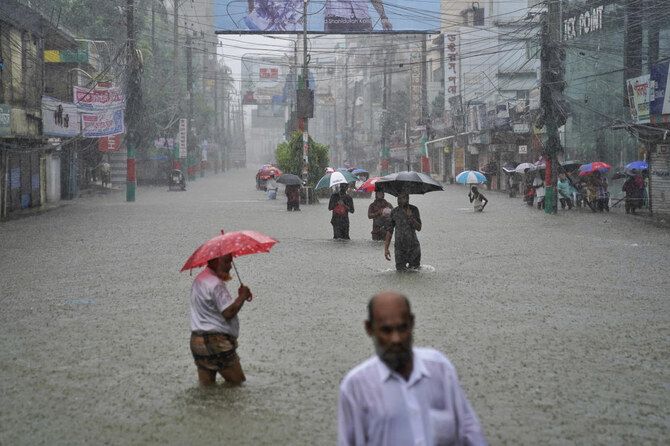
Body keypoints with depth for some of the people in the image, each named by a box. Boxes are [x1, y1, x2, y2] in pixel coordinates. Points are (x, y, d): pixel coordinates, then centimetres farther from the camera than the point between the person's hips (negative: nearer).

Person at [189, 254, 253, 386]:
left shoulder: (199, 279, 16)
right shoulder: (215, 284, -16)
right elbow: (228, 313, -22)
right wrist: (242, 296, -8)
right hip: (216, 342, -9)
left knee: (206, 385, 10)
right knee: (236, 382, -1)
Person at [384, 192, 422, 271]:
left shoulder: (414, 210, 0)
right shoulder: (394, 212, 1)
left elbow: (419, 228, -6)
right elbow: (389, 230, 4)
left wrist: (410, 217, -21)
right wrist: (386, 249, -2)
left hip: (413, 246, 0)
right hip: (400, 246, 0)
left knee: (415, 269, 5)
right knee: (400, 270, 0)